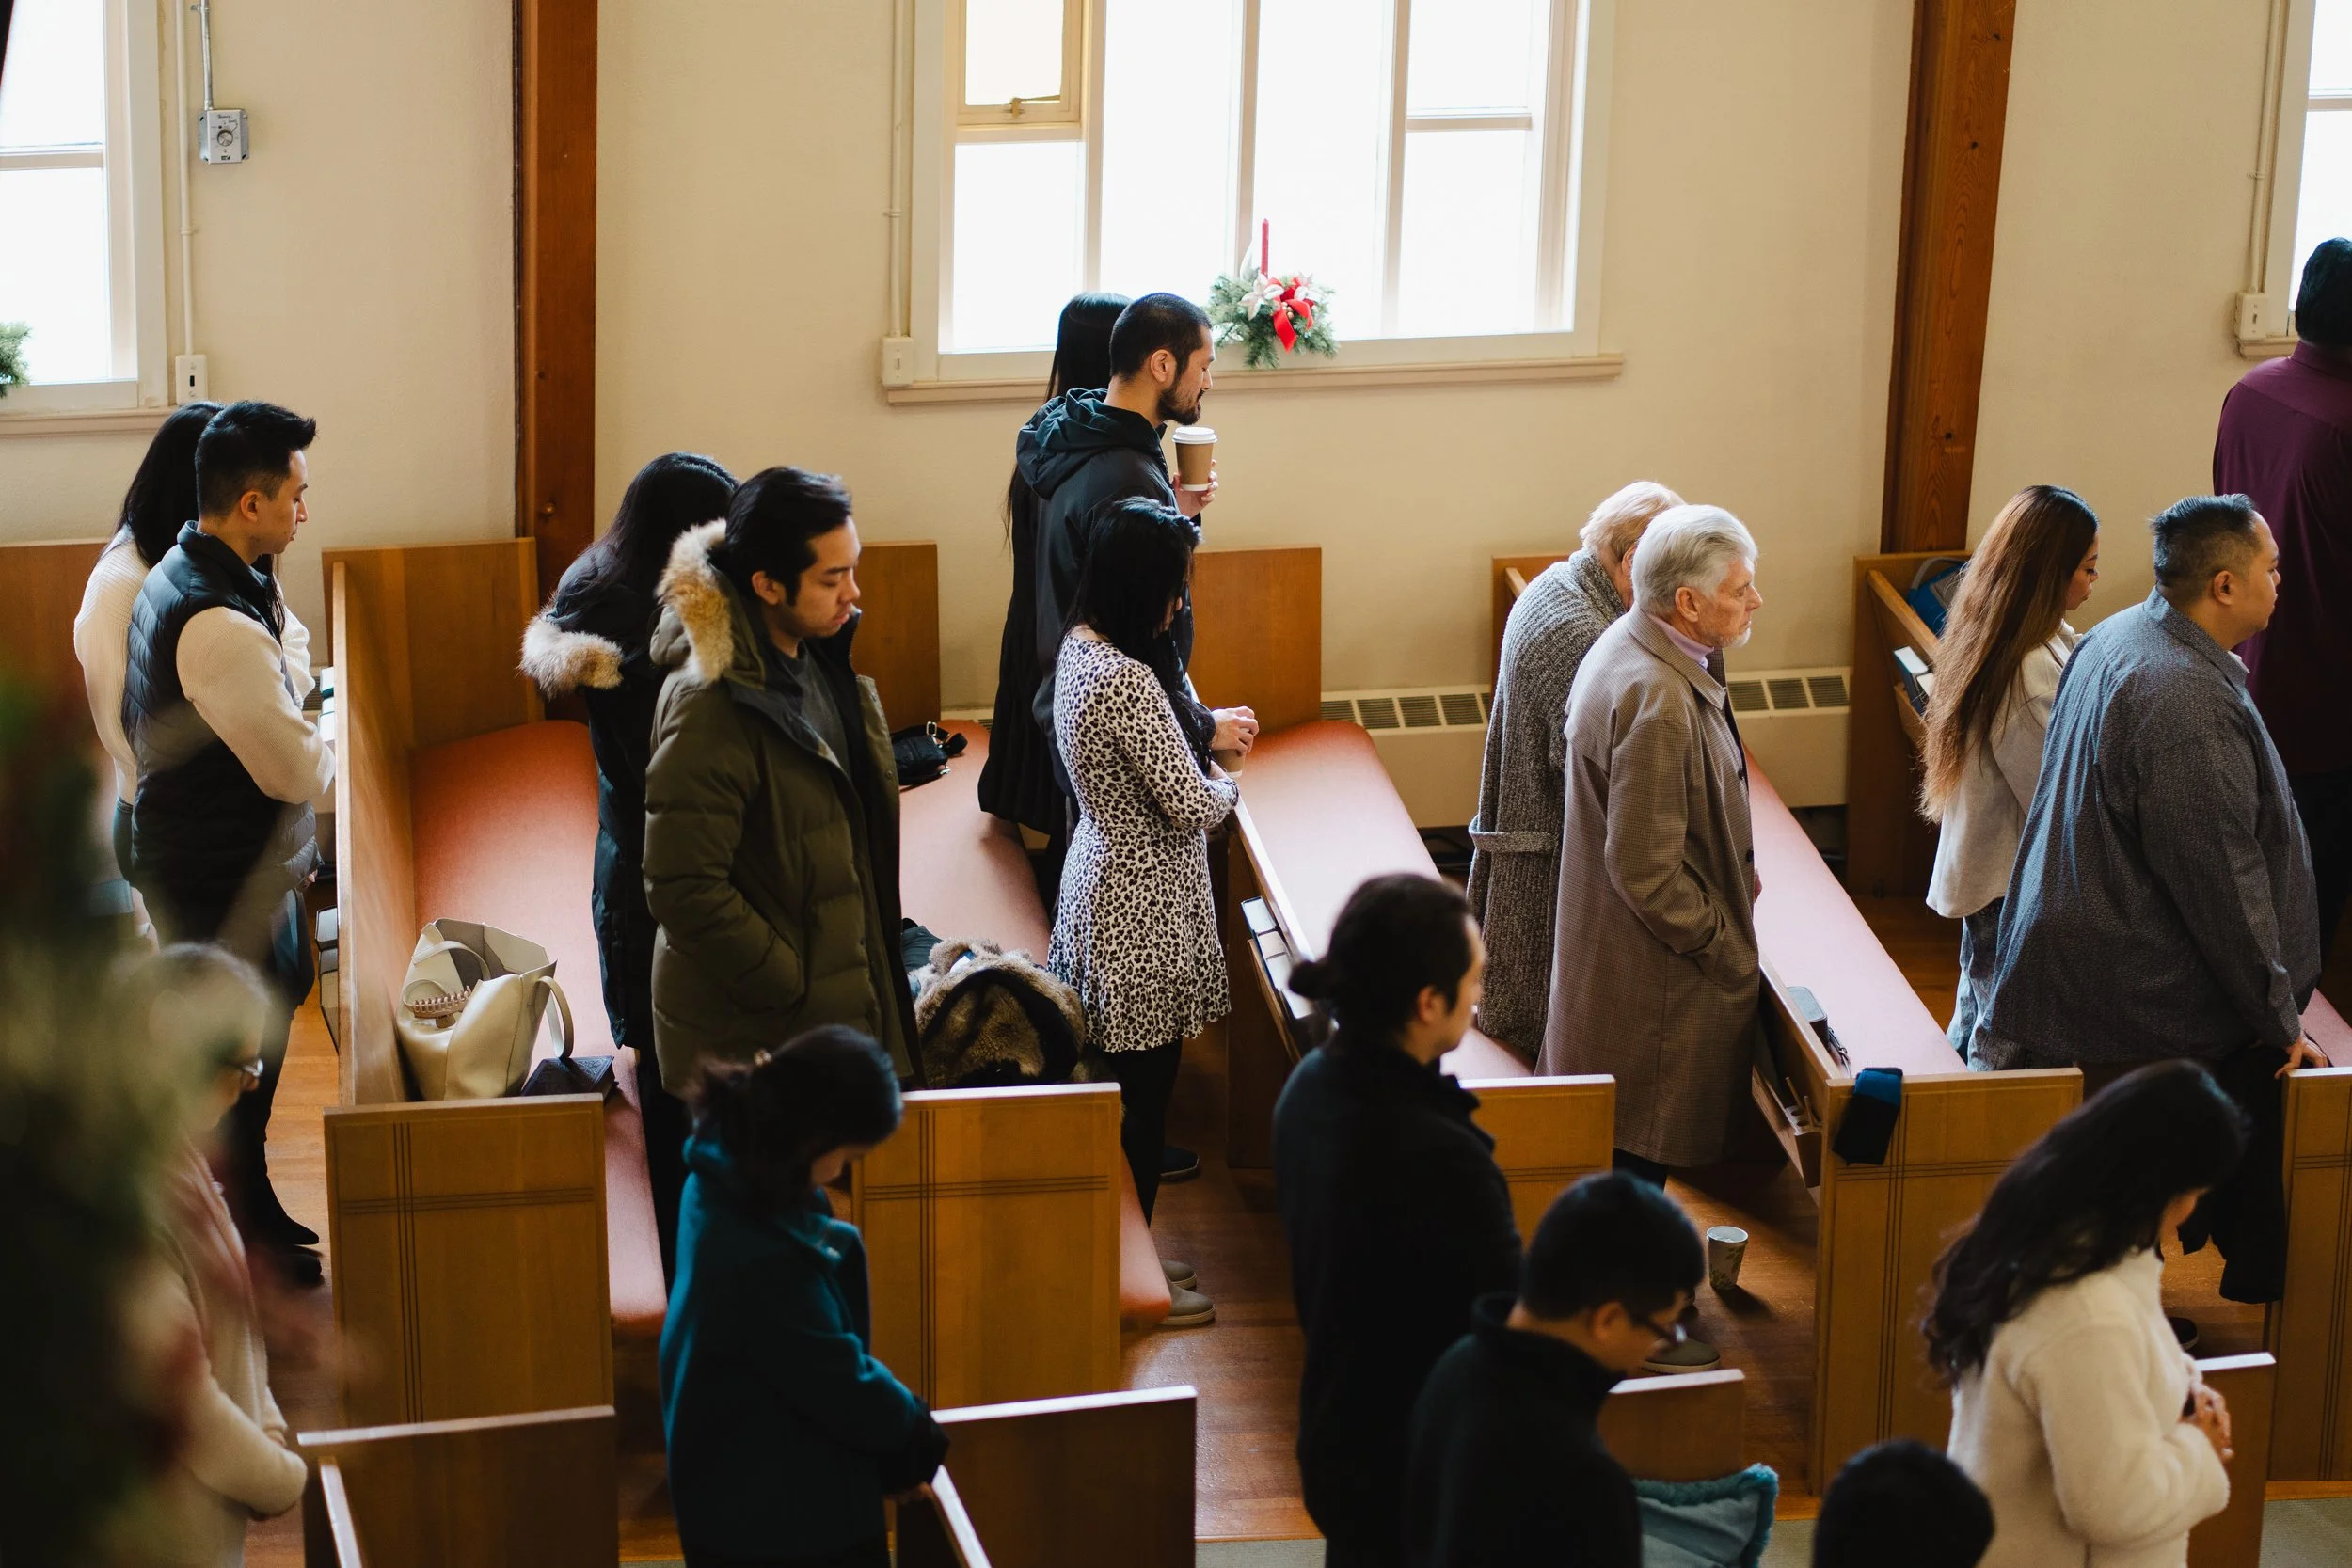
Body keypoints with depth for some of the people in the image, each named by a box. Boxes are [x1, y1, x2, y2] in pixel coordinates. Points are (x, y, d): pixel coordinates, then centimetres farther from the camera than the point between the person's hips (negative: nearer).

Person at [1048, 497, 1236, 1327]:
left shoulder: (1078, 648, 2)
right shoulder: (1127, 681, -28)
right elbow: (1192, 807, -22)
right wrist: (1225, 786, -2)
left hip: (1103, 880, 10)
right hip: (1142, 911, -10)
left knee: (1126, 1088, 20)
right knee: (1143, 1096, 4)